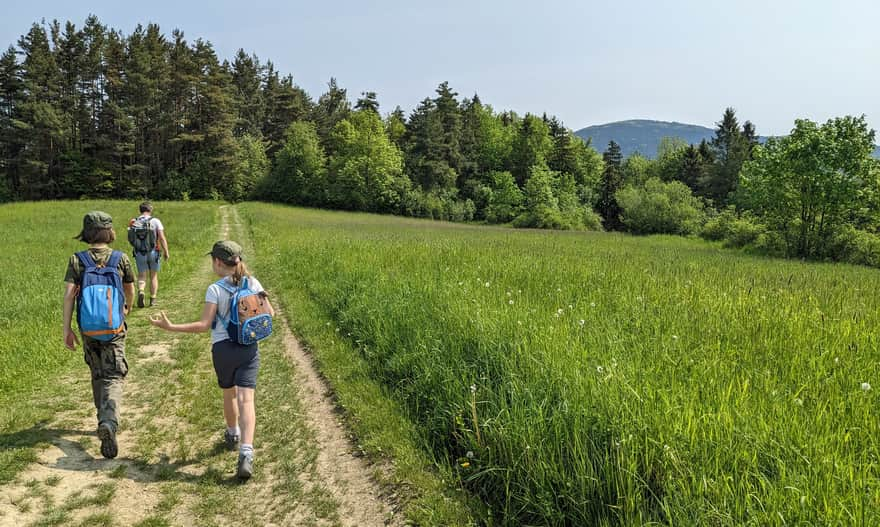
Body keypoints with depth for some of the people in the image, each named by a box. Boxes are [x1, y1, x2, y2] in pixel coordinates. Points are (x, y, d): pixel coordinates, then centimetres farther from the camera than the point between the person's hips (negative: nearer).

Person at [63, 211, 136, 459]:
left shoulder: (77, 261, -5)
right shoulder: (121, 259, -5)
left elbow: (68, 295, -12)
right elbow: (130, 291, 7)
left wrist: (66, 329, -7)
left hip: (88, 329, 2)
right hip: (114, 328, -2)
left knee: (97, 375, 20)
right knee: (113, 377, -2)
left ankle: (104, 420, 32)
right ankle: (109, 422, -25)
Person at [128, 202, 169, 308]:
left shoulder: (133, 222, -1)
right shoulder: (155, 221, -9)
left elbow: (130, 239, 4)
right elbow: (162, 238, -16)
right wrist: (166, 252, -10)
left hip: (139, 253, 1)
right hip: (153, 252, -1)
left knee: (141, 276, 11)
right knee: (153, 276, 15)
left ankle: (140, 292, -18)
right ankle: (153, 299, 20)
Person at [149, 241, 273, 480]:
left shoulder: (215, 289, -9)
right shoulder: (252, 283, 2)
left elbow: (203, 325, -14)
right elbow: (269, 313, 6)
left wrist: (170, 327, -11)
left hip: (222, 348, -1)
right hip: (249, 348, 2)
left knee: (229, 394, 22)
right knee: (246, 399, -5)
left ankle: (232, 435, 45)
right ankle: (246, 453, -19)